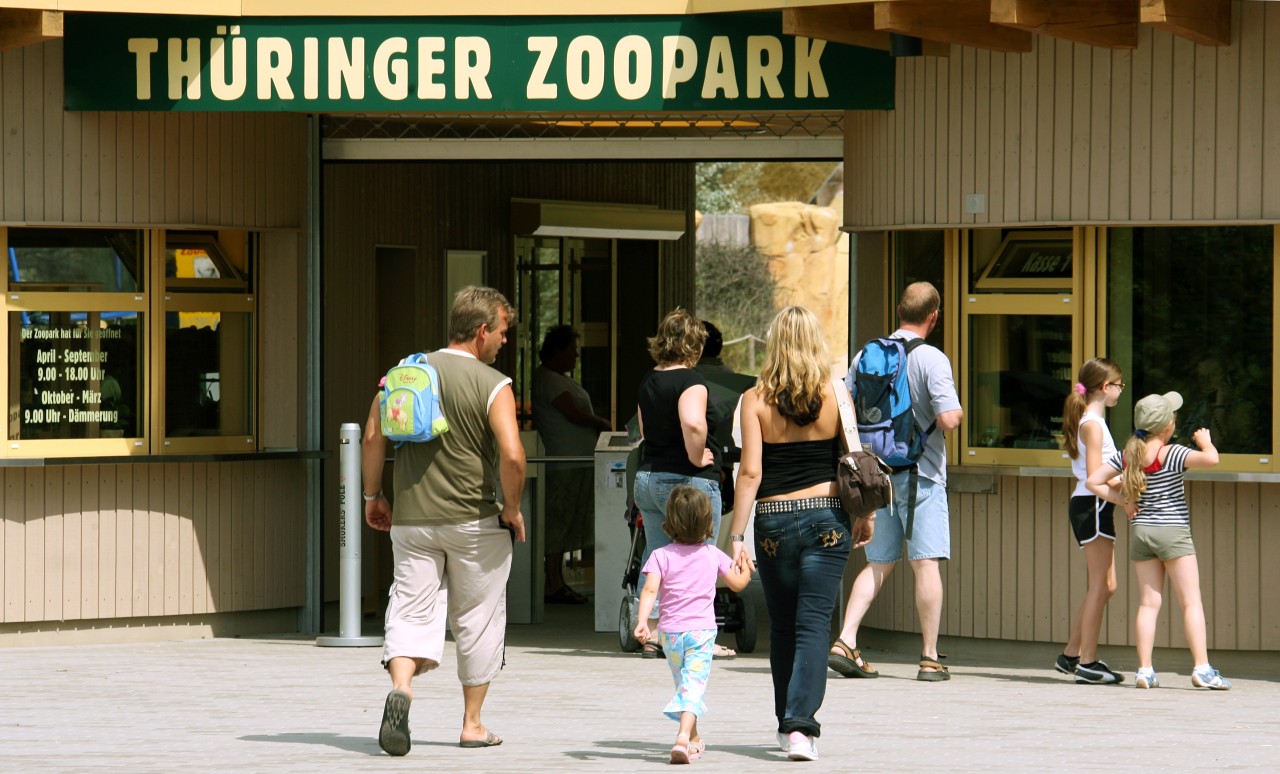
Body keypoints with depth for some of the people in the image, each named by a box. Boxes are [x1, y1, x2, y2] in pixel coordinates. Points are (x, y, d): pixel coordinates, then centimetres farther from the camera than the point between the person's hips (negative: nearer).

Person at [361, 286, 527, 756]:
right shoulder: (493, 386, -9)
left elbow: (373, 438, 2)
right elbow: (512, 455, -19)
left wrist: (372, 496, 14)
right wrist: (512, 508, -4)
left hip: (411, 519, 3)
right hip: (474, 522, -3)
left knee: (411, 611, 3)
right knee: (477, 620, 11)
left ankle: (400, 687, -25)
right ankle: (472, 724, 17)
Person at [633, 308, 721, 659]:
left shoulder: (647, 382, 11)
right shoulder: (690, 381, -14)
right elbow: (693, 424, -32)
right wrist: (697, 458, -17)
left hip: (648, 477, 8)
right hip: (689, 482, -8)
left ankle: (651, 636, 13)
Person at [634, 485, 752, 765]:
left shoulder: (661, 556, -4)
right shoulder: (713, 555, 2)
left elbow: (650, 589, -18)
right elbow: (738, 583, 14)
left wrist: (642, 621, -24)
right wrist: (745, 569, 35)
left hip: (671, 632, 1)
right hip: (702, 631, -1)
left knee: (683, 684, 20)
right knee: (694, 686, -10)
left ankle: (693, 738, 36)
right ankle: (684, 736, -32)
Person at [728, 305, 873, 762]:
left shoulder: (756, 400, -3)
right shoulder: (834, 395, -1)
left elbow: (751, 472, -7)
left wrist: (737, 536, -5)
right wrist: (866, 515, 14)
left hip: (774, 521, 0)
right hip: (827, 517, 0)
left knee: (782, 627, 14)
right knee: (813, 625, -3)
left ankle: (788, 723, 24)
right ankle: (801, 726, -17)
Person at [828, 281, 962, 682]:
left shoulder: (867, 355, 5)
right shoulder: (932, 359, -11)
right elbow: (948, 419, -19)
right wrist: (958, 412, 4)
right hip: (920, 474, -5)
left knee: (878, 563, 12)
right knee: (926, 563, 0)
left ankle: (845, 641, -1)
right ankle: (930, 658, 1)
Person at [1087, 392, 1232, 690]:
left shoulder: (1126, 456, 2)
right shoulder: (1171, 455, -14)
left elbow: (1094, 481, 3)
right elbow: (1211, 459, -27)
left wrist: (1121, 500, 3)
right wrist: (1205, 441, -6)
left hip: (1140, 531, 5)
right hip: (1173, 532, -5)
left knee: (1148, 603, 7)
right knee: (1191, 602, -2)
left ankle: (1145, 669, 2)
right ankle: (1202, 668, -8)